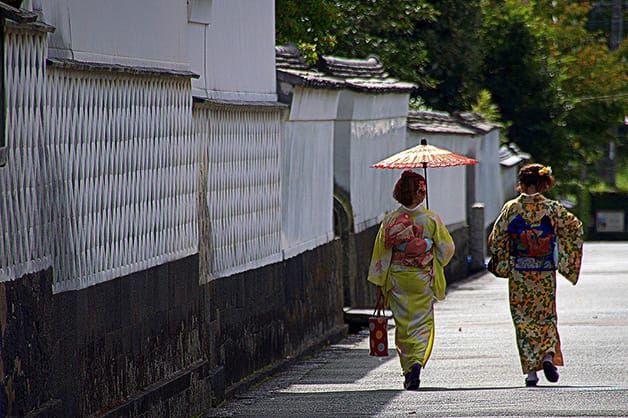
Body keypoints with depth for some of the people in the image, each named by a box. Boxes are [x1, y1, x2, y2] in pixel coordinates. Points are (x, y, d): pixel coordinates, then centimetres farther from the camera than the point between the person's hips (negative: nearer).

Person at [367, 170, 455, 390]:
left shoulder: (390, 221, -4)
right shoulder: (431, 219, -7)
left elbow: (381, 254, -2)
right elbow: (447, 248, -1)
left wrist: (380, 285, 4)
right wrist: (434, 265, 19)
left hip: (397, 280, 1)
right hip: (423, 281, -1)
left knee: (403, 325, 12)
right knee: (422, 323, 3)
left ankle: (408, 371, 13)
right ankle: (417, 361, -20)